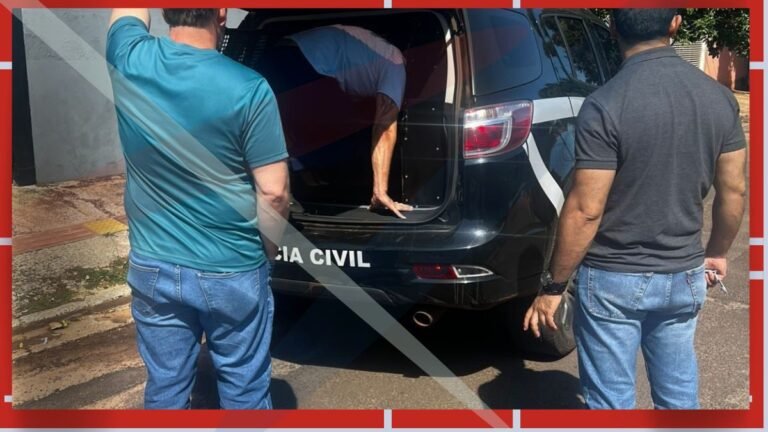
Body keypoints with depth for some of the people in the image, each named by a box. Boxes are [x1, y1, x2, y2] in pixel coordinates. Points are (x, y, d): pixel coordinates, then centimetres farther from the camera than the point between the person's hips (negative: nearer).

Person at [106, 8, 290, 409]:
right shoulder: (248, 89, -19)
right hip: (233, 272, -3)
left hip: (153, 269, 4)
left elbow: (130, 11, 14)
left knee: (165, 388, 16)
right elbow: (273, 193, -14)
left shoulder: (130, 61, -9)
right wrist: (267, 252, 3)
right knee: (244, 389, 13)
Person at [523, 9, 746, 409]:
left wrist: (552, 286, -8)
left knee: (612, 400, 9)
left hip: (614, 280, -5)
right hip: (684, 276, 5)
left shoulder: (606, 105, -20)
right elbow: (734, 190, 6)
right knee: (679, 392, 20)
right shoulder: (719, 97, -2)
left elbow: (585, 210, -19)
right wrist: (716, 252, 22)